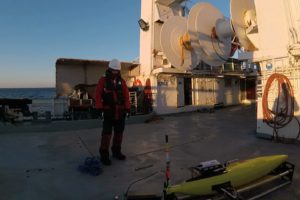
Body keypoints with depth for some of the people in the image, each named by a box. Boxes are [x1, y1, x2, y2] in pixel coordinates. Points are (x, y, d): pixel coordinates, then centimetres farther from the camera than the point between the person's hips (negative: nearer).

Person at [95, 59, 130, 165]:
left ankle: (116, 151, 27)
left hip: (120, 111, 4)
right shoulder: (103, 80, -1)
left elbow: (126, 95, 4)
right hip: (108, 111, -4)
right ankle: (104, 155, 6)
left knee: (119, 132, 12)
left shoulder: (122, 81, 6)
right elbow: (98, 94, -6)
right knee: (107, 132, -4)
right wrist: (99, 108, -13)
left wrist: (127, 108, -2)